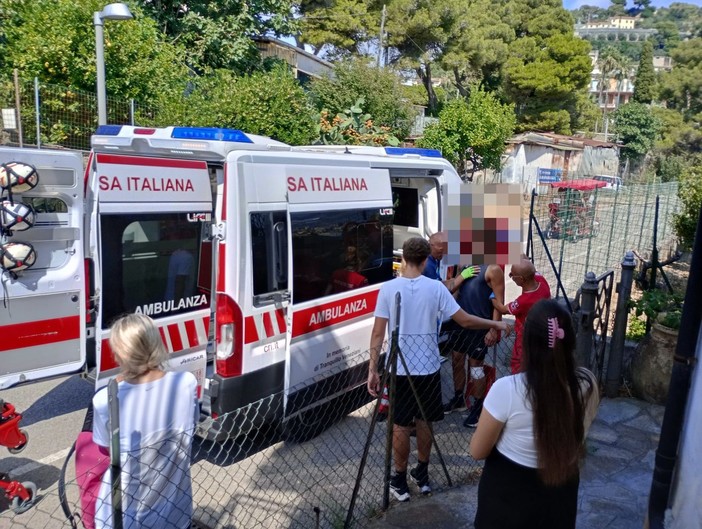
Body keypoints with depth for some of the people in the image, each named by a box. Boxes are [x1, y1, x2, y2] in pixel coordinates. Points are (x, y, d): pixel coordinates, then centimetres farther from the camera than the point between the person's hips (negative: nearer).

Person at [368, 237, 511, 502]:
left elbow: (378, 333, -11)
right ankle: (422, 475, 30)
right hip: (427, 368, 1)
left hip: (398, 369, -1)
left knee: (401, 425, 10)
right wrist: (495, 324, 9)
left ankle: (400, 481, 20)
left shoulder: (388, 289, -10)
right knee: (424, 422, 17)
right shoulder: (435, 288, -8)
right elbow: (464, 320, -6)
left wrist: (372, 369, -6)